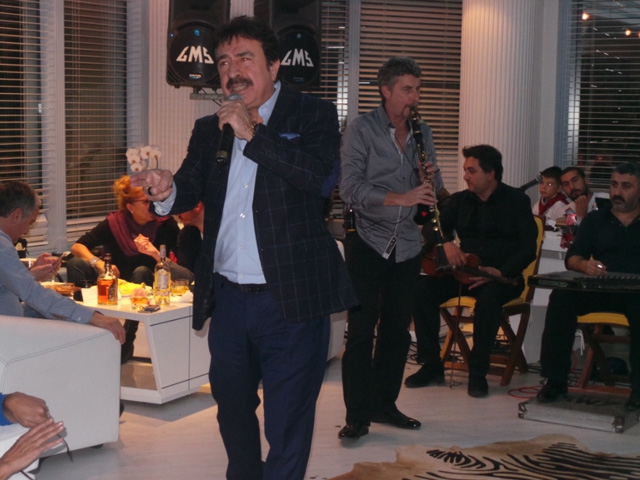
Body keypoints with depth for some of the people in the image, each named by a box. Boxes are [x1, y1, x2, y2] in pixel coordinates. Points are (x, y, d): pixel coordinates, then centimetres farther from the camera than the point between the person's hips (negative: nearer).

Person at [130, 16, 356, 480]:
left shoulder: (313, 116, -3)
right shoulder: (210, 130, 11)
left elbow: (316, 172, -19)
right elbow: (190, 191, 4)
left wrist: (252, 133, -22)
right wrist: (166, 190, -19)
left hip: (291, 301, -5)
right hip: (228, 299, 5)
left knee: (287, 427, 2)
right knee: (232, 410, 22)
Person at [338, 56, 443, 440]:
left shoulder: (422, 133, 11)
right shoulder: (362, 130, -6)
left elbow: (432, 189, 16)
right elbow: (351, 188, -17)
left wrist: (431, 178, -8)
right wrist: (400, 198, -27)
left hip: (407, 245, 5)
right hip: (368, 242, -5)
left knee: (397, 329, 10)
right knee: (361, 329, -3)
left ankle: (385, 404, 23)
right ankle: (358, 415, 2)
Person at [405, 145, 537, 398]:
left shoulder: (517, 201, -1)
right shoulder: (460, 200, 12)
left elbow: (528, 249, -9)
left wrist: (500, 272, -22)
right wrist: (446, 244, -15)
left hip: (503, 276, -4)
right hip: (464, 271, 4)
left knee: (489, 296, -39)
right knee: (422, 288, -21)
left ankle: (478, 372, -24)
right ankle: (431, 365, -12)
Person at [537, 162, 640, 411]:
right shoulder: (595, 219, 20)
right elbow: (572, 257, 9)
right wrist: (584, 264, -15)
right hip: (599, 289, 3)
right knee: (561, 296, -26)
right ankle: (555, 380, -20)